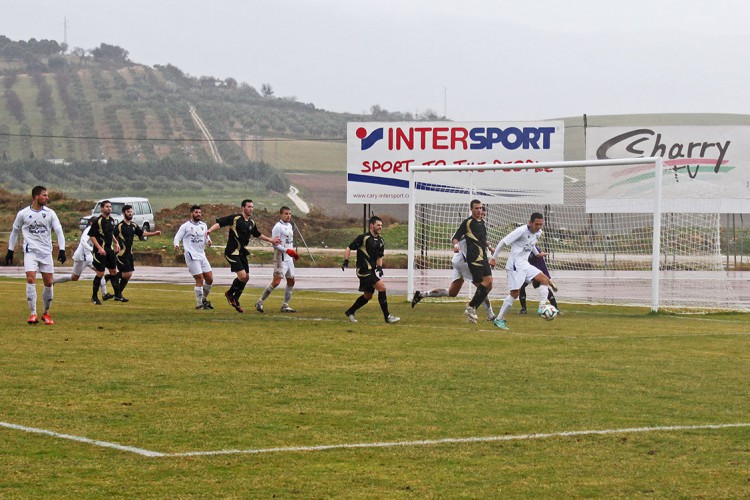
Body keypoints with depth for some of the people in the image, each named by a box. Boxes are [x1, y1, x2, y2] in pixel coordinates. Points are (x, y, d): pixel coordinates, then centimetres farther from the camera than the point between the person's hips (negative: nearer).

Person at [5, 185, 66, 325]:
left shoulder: (50, 213, 3)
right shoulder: (23, 214, 0)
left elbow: (59, 231, 3)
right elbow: (15, 232, 12)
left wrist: (62, 250, -8)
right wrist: (10, 251, 13)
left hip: (46, 252, 2)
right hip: (30, 251, -2)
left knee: (48, 282, 2)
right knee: (31, 279, -17)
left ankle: (46, 313, 19)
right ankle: (33, 314, -14)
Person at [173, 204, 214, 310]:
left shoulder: (203, 225, 15)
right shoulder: (185, 226, -2)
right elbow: (177, 237, -3)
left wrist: (208, 242, -3)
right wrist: (176, 245, -25)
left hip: (202, 256, 6)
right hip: (192, 256, -6)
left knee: (210, 279, 5)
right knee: (199, 279, -11)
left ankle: (204, 299, 26)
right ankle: (199, 304, -2)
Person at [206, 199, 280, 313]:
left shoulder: (251, 223, 12)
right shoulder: (235, 218, -10)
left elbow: (257, 234, 30)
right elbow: (220, 223, -15)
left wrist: (270, 240, 31)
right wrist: (210, 230, -32)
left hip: (242, 252, 8)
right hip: (232, 252, -8)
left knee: (246, 277, 7)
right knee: (242, 276, -17)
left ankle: (235, 300, 22)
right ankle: (230, 293, 9)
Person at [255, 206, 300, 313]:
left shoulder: (289, 226, 16)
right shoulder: (278, 227, -12)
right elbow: (275, 243, -17)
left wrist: (294, 252, 16)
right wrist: (287, 250, -24)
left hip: (289, 258, 9)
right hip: (280, 258, -9)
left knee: (291, 281, 8)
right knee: (276, 281, -15)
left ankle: (285, 306, 16)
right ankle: (260, 302, -7)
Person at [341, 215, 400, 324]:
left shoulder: (380, 241, 12)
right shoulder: (363, 237, -10)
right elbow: (349, 248, -6)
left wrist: (380, 267, 4)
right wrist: (346, 260, -19)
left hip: (372, 271, 9)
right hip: (364, 270, -9)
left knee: (368, 296, 15)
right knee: (382, 287, -18)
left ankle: (350, 312, 32)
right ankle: (387, 316, -14)